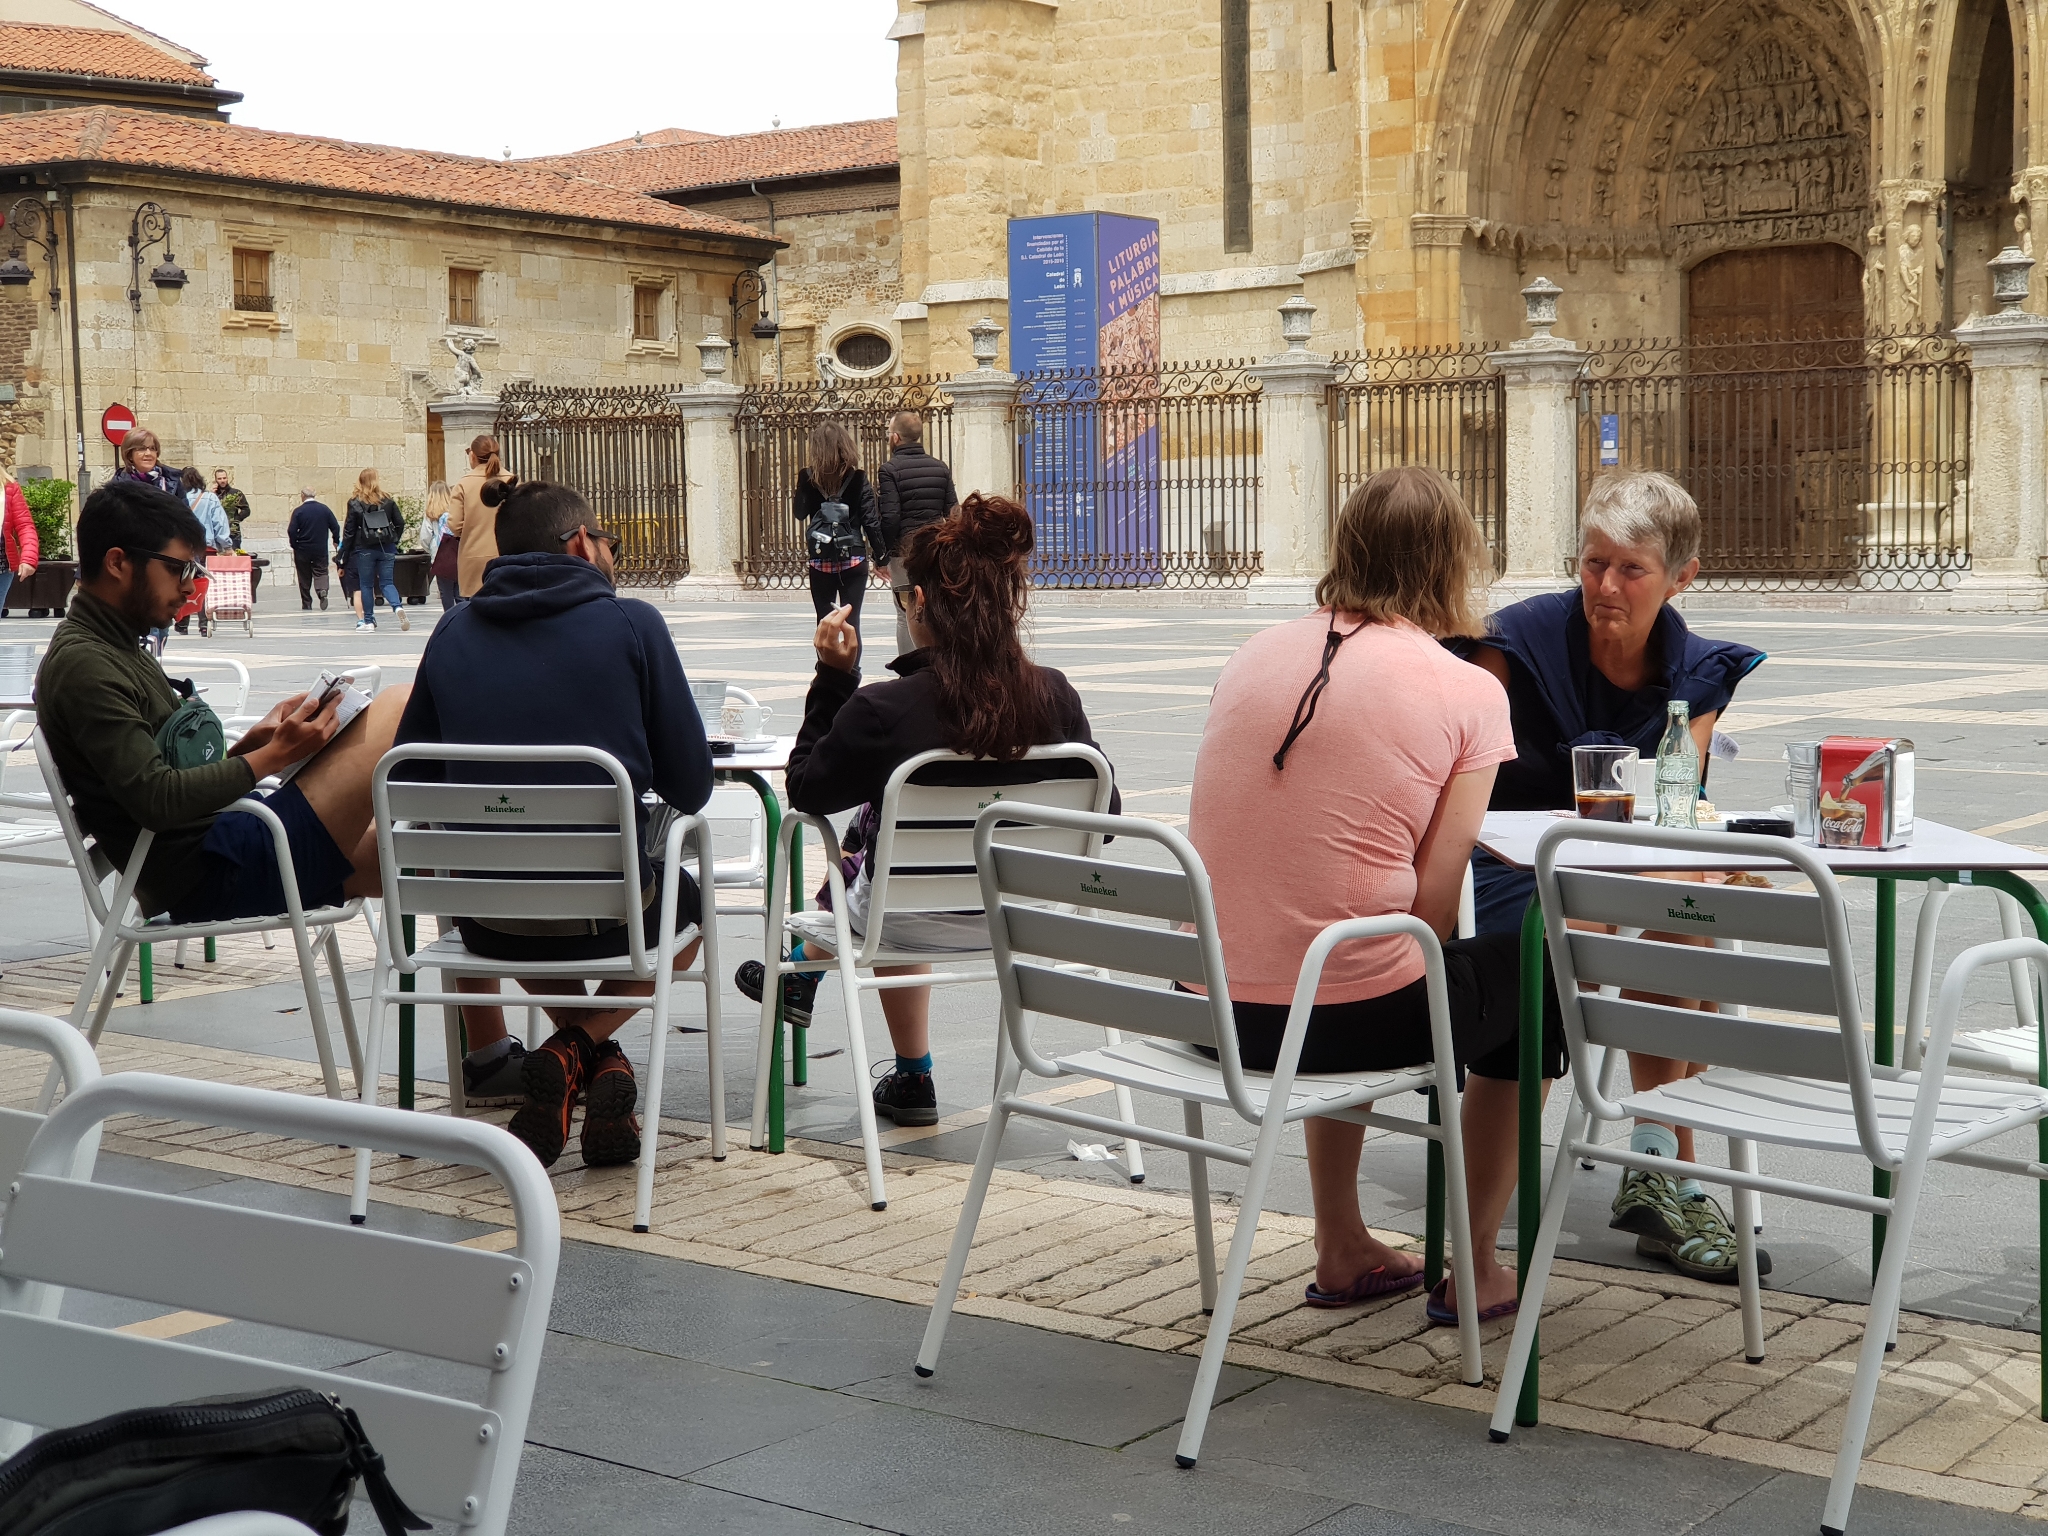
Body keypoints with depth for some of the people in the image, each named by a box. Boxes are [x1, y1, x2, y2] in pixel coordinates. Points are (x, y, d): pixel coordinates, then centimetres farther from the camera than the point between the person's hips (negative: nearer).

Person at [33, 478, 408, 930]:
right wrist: (273, 756, -14)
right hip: (212, 875, -10)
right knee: (397, 709, -11)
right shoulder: (82, 664, -12)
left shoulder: (116, 650, 20)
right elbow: (156, 800, -21)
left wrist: (249, 745, 4)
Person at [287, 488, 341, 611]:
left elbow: (291, 531, -12)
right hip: (321, 550, 1)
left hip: (302, 550, -1)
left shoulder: (298, 511, -10)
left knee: (304, 577, 9)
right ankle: (323, 590, -23)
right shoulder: (325, 509, -2)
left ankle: (306, 604, 12)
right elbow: (335, 527, 0)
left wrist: (294, 545, 3)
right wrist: (336, 541, 15)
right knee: (321, 572, 7)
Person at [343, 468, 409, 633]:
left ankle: (368, 620, 9)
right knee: (387, 582, 6)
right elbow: (400, 523, 3)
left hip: (365, 549, -2)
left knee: (366, 585, 8)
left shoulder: (355, 503, -5)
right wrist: (393, 541, 12)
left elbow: (349, 530, -4)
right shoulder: (388, 501, 2)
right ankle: (398, 607, -20)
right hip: (387, 548, 2)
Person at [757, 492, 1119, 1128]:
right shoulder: (1055, 697, -16)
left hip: (916, 919, -3)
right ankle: (807, 967, 50)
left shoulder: (882, 709, -26)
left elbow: (806, 792, -8)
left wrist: (832, 676, -5)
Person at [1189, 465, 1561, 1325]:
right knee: (1525, 973, 24)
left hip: (1211, 1008, 5)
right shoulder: (1470, 691, -7)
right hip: (1352, 1016, -5)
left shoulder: (1253, 656, 7)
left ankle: (1342, 1252, 46)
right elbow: (1433, 909, -10)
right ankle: (1473, 1270, 31)